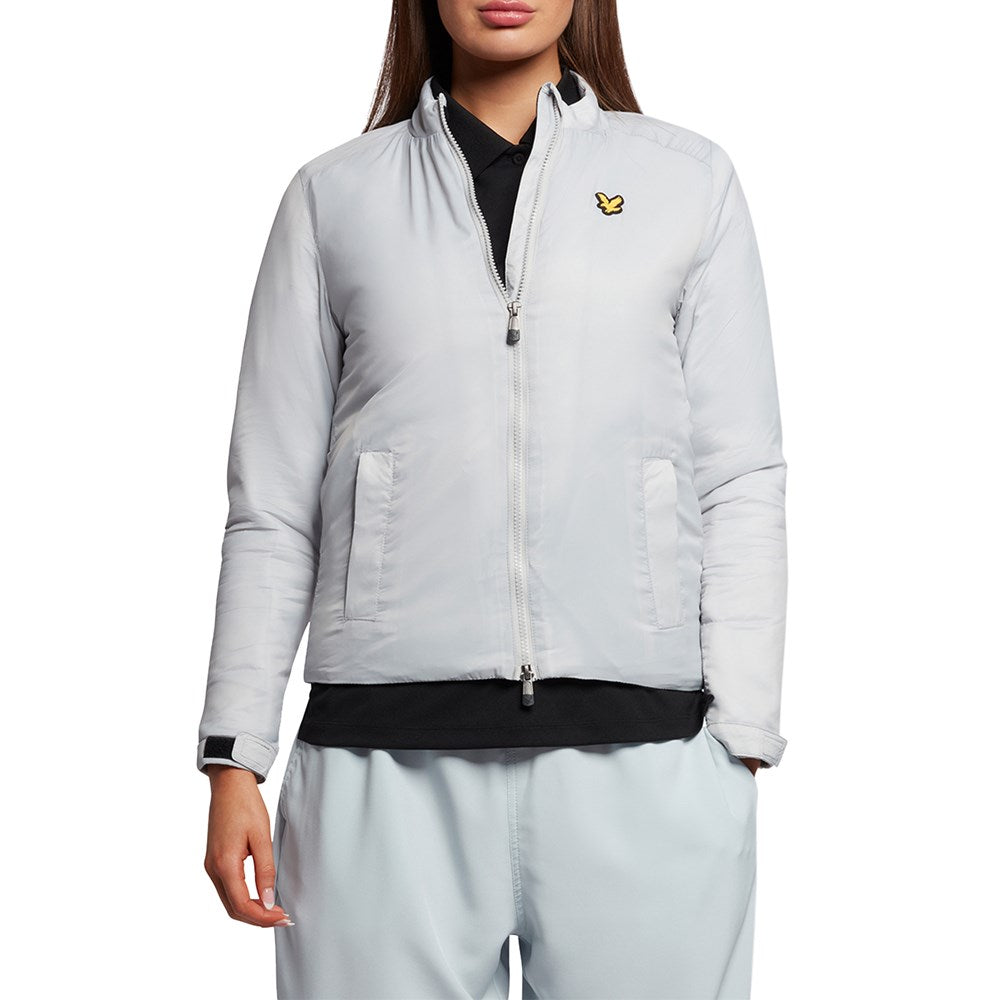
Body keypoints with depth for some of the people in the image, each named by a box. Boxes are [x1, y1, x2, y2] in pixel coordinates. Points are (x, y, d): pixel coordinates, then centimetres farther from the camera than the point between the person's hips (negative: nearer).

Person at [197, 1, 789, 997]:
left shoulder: (689, 178, 11)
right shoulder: (336, 194, 12)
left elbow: (740, 483, 7)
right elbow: (272, 503, 10)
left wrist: (741, 746, 0)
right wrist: (235, 760, 5)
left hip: (641, 747, 0)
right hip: (387, 749, 0)